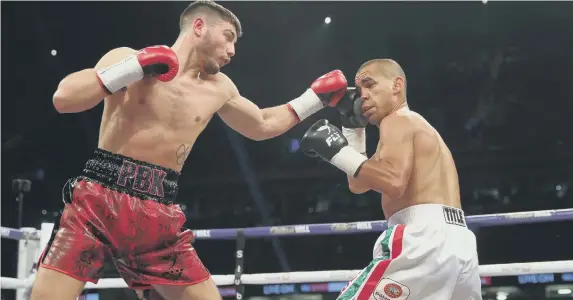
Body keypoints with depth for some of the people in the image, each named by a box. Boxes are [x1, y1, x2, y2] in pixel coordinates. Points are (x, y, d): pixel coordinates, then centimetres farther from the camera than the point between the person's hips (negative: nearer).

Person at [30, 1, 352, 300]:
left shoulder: (218, 89, 14)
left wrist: (315, 97, 25)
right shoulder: (128, 57, 0)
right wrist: (135, 66, -15)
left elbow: (262, 126, 31)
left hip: (159, 214, 4)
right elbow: (63, 98, -12)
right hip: (99, 196, -4)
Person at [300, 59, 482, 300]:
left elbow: (394, 182, -19)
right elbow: (358, 184, 30)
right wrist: (352, 125, 27)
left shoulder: (397, 120, 2)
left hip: (426, 239, -10)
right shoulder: (418, 126, 31)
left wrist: (338, 151, -12)